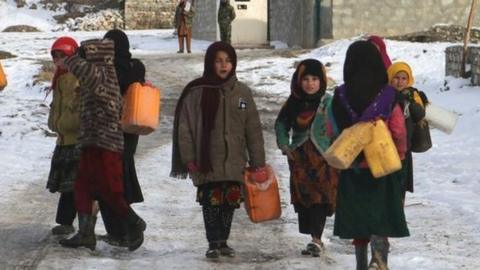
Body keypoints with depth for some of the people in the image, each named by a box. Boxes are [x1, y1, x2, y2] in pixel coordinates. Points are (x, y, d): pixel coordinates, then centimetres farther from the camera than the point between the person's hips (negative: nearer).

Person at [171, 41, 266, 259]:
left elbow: (253, 129, 7)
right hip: (207, 163, -3)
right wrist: (189, 158, -7)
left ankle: (223, 242, 22)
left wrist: (258, 162, 6)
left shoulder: (242, 92, 6)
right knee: (211, 202, -3)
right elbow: (185, 127, -2)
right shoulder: (196, 92, -2)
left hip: (234, 163, 3)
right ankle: (213, 244, 7)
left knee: (229, 202, 7)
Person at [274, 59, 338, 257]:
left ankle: (316, 239, -14)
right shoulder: (294, 103, 6)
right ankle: (315, 239, 15)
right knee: (302, 199, 5)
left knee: (320, 199, -11)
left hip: (323, 158, -4)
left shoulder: (329, 103, -5)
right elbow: (281, 124, 18)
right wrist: (284, 145, 5)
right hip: (300, 160, 4)